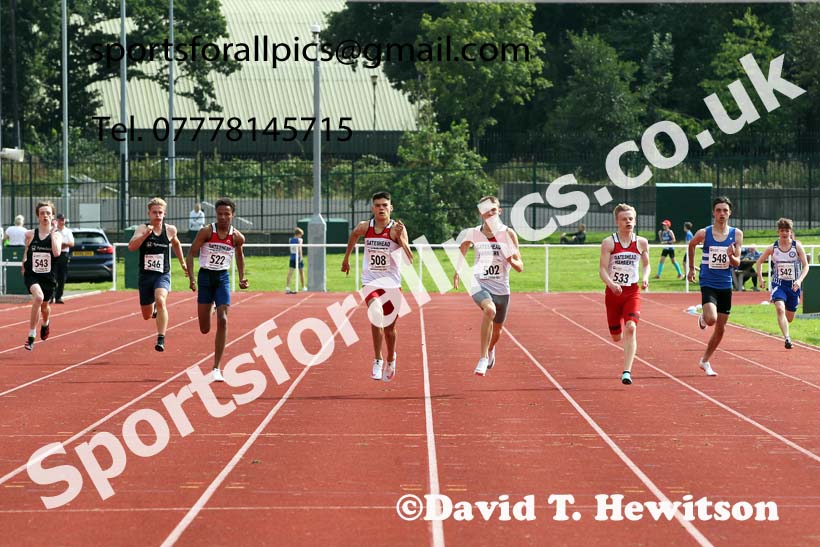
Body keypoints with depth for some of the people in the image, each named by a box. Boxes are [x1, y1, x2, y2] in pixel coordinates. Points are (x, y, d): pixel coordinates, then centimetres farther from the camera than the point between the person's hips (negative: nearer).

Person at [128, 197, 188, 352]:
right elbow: (131, 247, -26)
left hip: (163, 275, 0)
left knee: (160, 300, -31)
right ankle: (154, 309, 51)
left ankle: (161, 339, -30)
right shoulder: (142, 229, -9)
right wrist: (145, 234, -38)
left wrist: (183, 263, 29)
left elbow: (176, 244, 23)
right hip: (145, 275, 1)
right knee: (147, 316, 12)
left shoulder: (170, 230, 0)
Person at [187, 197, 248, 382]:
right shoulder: (206, 232, -11)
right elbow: (191, 253, -6)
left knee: (223, 321, -15)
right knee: (204, 329, 3)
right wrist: (191, 278, -16)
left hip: (223, 278, 1)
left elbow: (240, 255, 16)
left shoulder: (237, 237, -4)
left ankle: (216, 368, -11)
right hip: (205, 276, -1)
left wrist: (241, 278, 8)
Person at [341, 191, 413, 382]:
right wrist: (346, 258, 28)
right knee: (376, 314, -27)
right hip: (371, 282, 0)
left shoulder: (397, 229, -12)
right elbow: (353, 236, 21)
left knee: (390, 328, 11)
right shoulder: (364, 227, -4)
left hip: (392, 284, 0)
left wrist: (400, 238, -34)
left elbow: (410, 258, -21)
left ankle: (390, 360, 40)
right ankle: (377, 360, -15)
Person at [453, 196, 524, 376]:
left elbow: (520, 267, -3)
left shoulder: (508, 234, -5)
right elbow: (463, 247, 22)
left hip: (501, 288, 2)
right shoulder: (474, 234, -2)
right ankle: (484, 358, -29)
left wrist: (511, 260, -24)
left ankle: (491, 349, 54)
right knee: (490, 309, -34)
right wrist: (457, 272, 21)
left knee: (497, 331, 16)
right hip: (479, 284, -2)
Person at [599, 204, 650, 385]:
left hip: (633, 292, 0)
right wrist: (611, 284, -29)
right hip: (613, 292, 0)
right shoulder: (609, 243, -7)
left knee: (631, 328, -22)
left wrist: (645, 278, -6)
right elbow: (602, 269, -10)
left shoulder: (641, 243, 0)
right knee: (617, 337, 9)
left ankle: (627, 372, -22)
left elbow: (646, 264, 15)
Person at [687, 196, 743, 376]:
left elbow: (737, 263, -1)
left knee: (721, 328, 8)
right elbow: (691, 245, 16)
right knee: (711, 319, -26)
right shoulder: (704, 233, -6)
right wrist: (691, 268, 20)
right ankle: (702, 318, 12)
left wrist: (731, 256, -23)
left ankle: (705, 361, 26)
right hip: (708, 284, -3)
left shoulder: (736, 234, -1)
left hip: (725, 285, 3)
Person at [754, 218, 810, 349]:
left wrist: (799, 280, -18)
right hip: (778, 284, -1)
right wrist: (760, 279, 2)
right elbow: (759, 262, 12)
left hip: (793, 285, 1)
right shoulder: (772, 248, -2)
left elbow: (805, 266, -3)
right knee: (780, 309, -28)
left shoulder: (797, 246, -3)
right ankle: (787, 338, -33)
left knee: (789, 318, 11)